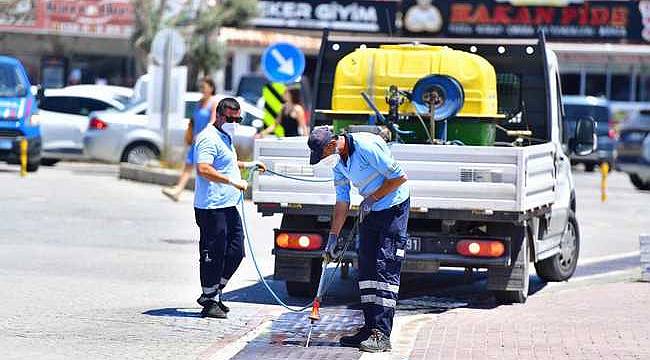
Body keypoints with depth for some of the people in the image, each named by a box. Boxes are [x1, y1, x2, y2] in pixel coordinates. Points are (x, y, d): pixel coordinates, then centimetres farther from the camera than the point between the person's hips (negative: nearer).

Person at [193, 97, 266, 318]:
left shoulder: (225, 138, 20)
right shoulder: (209, 138, -13)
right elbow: (204, 169, -26)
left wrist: (247, 165, 31)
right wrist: (233, 181, -27)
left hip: (229, 206, 10)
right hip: (212, 208, -10)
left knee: (235, 252, 11)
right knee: (213, 255, -4)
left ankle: (213, 293, 22)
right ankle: (210, 301, 4)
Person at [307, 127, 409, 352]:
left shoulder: (366, 147, -23)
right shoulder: (338, 162, 4)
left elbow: (400, 177, -20)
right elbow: (342, 202, 13)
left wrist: (372, 199, -14)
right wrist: (333, 237, 10)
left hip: (393, 207, -9)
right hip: (370, 211, 9)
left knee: (386, 269, -13)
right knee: (366, 268, 7)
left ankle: (382, 334, -18)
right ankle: (371, 327, 12)